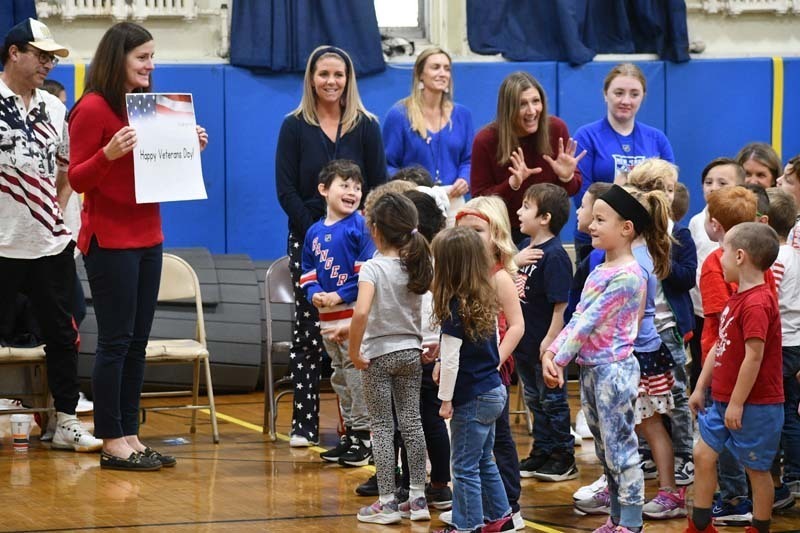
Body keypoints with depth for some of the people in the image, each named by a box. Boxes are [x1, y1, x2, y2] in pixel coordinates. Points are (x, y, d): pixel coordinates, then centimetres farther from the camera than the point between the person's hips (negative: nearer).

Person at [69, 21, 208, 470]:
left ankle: (130, 435, 14)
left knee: (137, 342, 9)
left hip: (148, 237, 7)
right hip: (110, 239, -7)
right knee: (116, 341, -4)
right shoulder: (94, 109, -10)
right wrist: (109, 153, -27)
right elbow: (77, 179, -11)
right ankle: (112, 442, 0)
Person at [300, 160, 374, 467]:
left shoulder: (360, 226, -9)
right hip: (328, 317, 7)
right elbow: (307, 271, 17)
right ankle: (349, 434, 26)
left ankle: (363, 436, 3)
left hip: (356, 316, -7)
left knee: (357, 374, -5)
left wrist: (341, 295, -16)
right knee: (340, 377, 16)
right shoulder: (314, 232, 10)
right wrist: (314, 294, -3)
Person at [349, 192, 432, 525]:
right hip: (411, 351, 5)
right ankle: (418, 498, 14)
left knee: (381, 426, 2)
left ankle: (387, 503, 3)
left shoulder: (373, 268, -18)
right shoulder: (419, 265, -1)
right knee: (411, 422, 11)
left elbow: (361, 312, -32)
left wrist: (354, 351, -21)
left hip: (379, 354, -5)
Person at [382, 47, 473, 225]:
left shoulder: (461, 115, 13)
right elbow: (388, 164, 0)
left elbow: (468, 159, 17)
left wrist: (464, 179, -4)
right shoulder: (399, 115, 1)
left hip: (453, 202, 3)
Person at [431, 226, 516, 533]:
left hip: (472, 399, -9)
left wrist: (446, 400, -11)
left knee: (465, 467, 1)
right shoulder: (486, 299, 4)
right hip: (492, 390, 9)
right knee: (483, 460, 21)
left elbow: (451, 360, -19)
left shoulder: (456, 307, -20)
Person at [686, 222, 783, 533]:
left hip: (754, 405, -10)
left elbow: (754, 357, -24)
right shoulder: (736, 298, 10)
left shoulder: (757, 303, -22)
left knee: (757, 468, 3)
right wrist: (700, 388, 16)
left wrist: (737, 404, -22)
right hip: (723, 400, 10)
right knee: (703, 454, 11)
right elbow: (718, 348, 16)